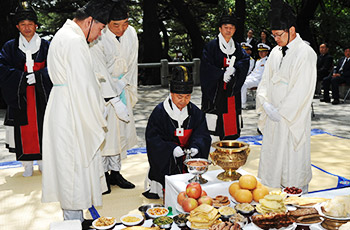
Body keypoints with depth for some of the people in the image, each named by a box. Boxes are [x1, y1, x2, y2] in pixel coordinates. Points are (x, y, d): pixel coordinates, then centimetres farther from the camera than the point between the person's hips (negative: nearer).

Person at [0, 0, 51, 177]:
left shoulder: (46, 46, 8)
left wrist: (37, 76, -16)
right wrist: (23, 77, -14)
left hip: (42, 95, 0)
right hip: (20, 96, 0)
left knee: (42, 127, 2)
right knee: (23, 130, 0)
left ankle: (43, 160, 17)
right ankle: (27, 165, 10)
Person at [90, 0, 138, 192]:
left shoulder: (131, 33, -3)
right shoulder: (98, 38, -21)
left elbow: (132, 65, 5)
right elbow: (100, 73, -22)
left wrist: (130, 92, -1)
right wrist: (115, 101, -23)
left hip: (121, 89, 6)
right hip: (102, 91, -6)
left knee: (122, 131, 9)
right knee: (103, 132, -3)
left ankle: (115, 172, 21)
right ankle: (102, 174, 12)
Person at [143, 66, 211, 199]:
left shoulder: (195, 112, 4)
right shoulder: (160, 112, -9)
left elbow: (202, 134, 2)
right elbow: (153, 138, -12)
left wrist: (196, 146, -19)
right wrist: (172, 148, -24)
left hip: (190, 157, 4)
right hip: (166, 162, -3)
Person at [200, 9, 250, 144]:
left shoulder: (237, 47, 14)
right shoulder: (211, 46, 0)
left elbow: (245, 61, -1)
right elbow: (206, 66, -9)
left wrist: (234, 68, -19)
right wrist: (221, 75, -18)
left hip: (232, 91, 5)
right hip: (215, 90, -4)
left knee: (232, 119, 6)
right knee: (213, 122, -7)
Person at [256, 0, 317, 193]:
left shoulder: (305, 53, -11)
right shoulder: (276, 52, 9)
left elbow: (302, 90, -16)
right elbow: (265, 81, 11)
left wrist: (281, 111, -15)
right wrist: (266, 104, -5)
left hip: (293, 117, -6)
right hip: (273, 117, 6)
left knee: (293, 156, 3)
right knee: (272, 154, 12)